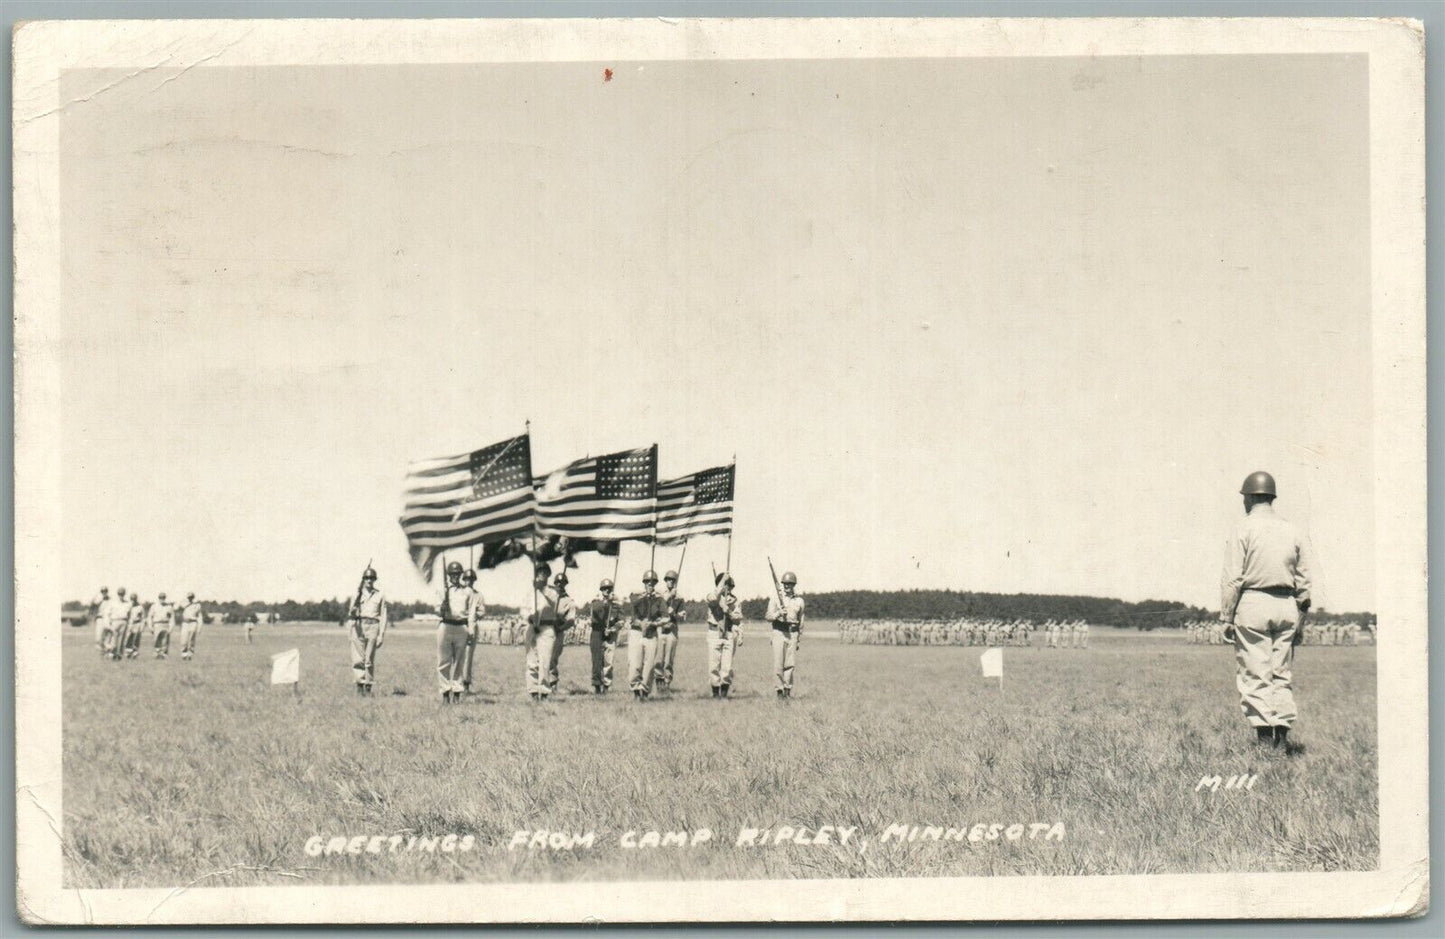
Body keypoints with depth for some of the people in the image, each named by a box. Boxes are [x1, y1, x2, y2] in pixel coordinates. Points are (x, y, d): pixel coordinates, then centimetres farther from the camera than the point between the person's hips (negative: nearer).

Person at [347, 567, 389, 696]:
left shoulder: (379, 596, 13)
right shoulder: (357, 595, 15)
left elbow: (383, 616, 9)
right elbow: (350, 615, 13)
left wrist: (381, 634, 0)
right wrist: (352, 611, -12)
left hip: (373, 627, -1)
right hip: (358, 627, 1)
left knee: (370, 660, -4)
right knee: (358, 659, -8)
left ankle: (368, 688, -1)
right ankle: (359, 684, -5)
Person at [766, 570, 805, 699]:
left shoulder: (799, 601, 11)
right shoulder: (775, 598, 4)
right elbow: (769, 617, 0)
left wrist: (799, 640, 18)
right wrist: (778, 614, -20)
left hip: (793, 634, 2)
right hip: (779, 632, -2)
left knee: (789, 664, -2)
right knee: (778, 664, -7)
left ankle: (788, 690, 6)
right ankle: (779, 690, -1)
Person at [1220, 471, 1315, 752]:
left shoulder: (1244, 528, -3)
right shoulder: (1292, 531, 12)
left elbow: (1232, 579, -9)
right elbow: (1304, 581, 12)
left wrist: (1227, 618, -6)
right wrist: (1300, 620, 18)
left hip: (1253, 602, -5)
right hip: (1286, 605, 5)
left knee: (1254, 675, -3)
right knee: (1282, 674, 10)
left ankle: (1264, 736, -7)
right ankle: (1282, 735, 6)